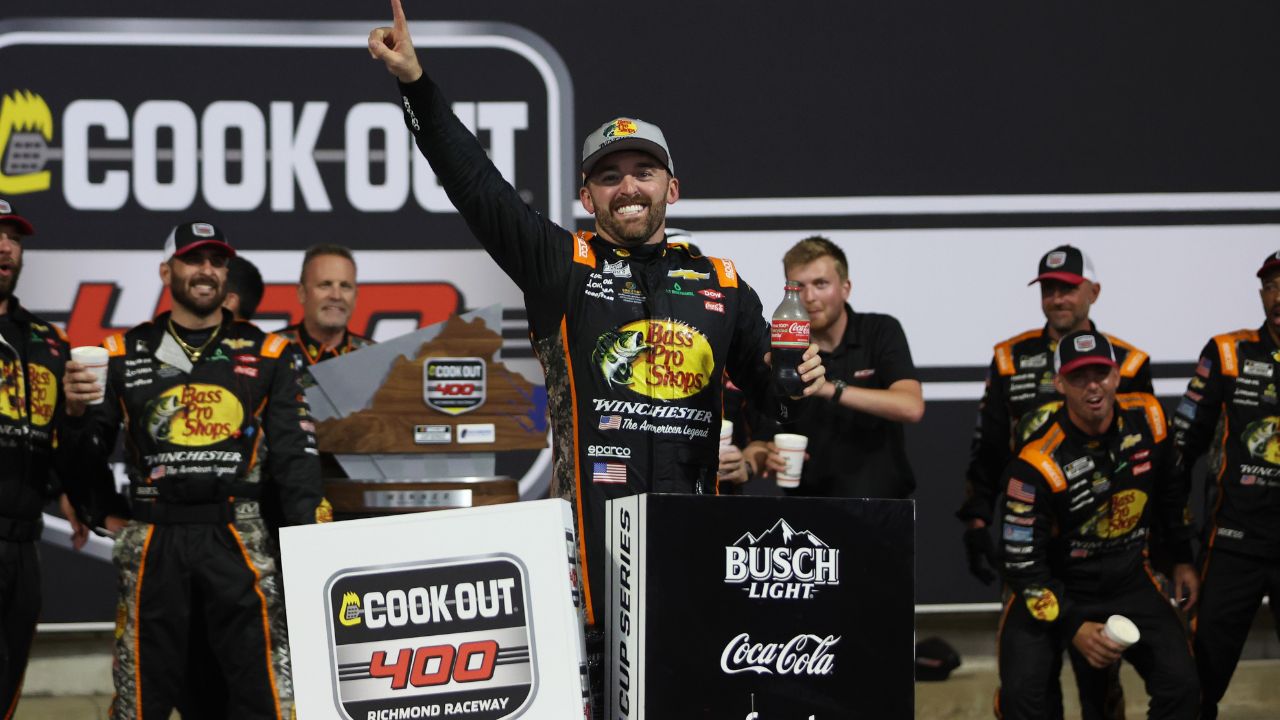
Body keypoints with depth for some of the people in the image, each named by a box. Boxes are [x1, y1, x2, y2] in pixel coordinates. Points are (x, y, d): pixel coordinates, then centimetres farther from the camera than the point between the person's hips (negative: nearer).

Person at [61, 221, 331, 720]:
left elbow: (294, 458, 5)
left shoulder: (265, 355, 10)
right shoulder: (125, 355, 9)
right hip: (152, 542, 0)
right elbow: (86, 451, 15)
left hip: (238, 538, 0)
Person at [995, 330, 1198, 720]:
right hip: (1054, 587, -4)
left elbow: (1172, 490, 12)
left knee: (1182, 687, -10)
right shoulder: (1038, 464, -24)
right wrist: (1072, 626, -23)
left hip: (1129, 582, 4)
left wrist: (1182, 559, 18)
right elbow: (1022, 563, -19)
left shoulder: (1147, 418, -8)